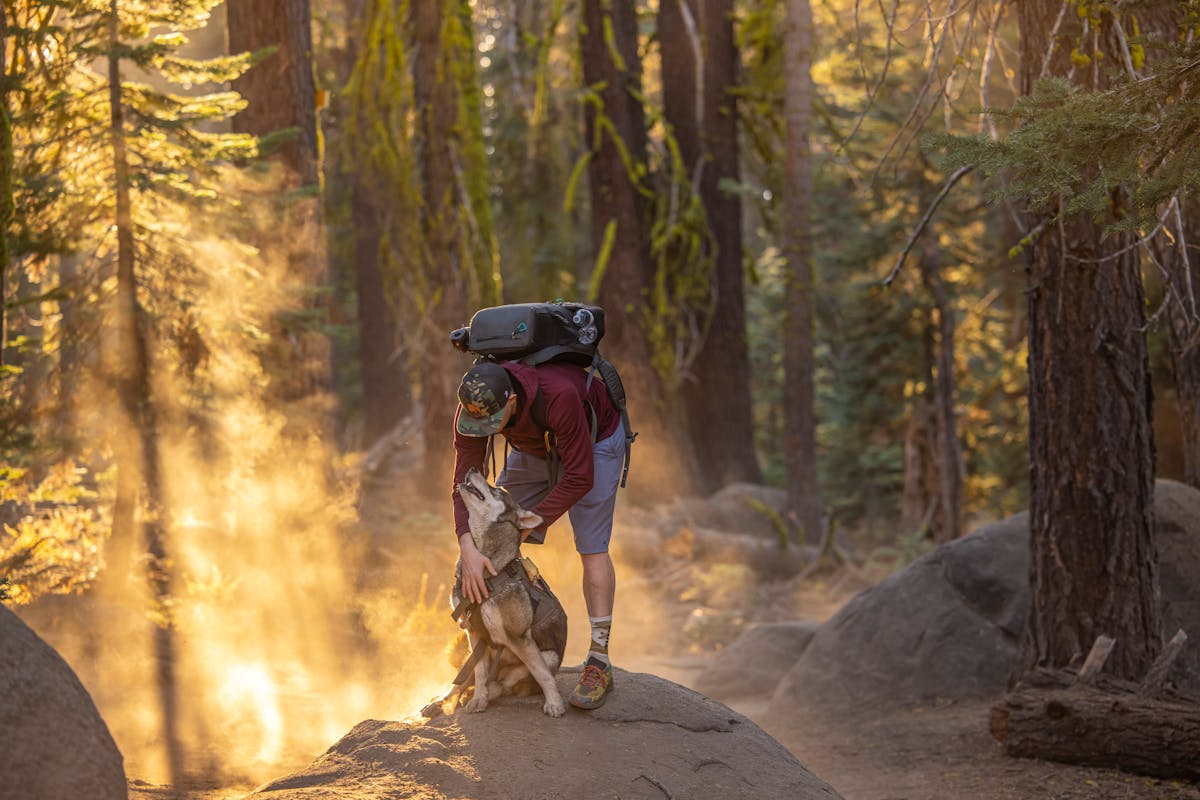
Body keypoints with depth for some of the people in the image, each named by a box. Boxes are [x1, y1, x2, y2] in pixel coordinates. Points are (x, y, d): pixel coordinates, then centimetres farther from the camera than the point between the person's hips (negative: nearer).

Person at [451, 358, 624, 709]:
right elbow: (465, 481, -27)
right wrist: (468, 549, -42)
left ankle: (599, 664, -13)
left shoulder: (558, 397, -45)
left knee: (591, 546, -14)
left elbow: (579, 477, -37)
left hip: (594, 440, -5)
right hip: (535, 446, 5)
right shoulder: (473, 406, -30)